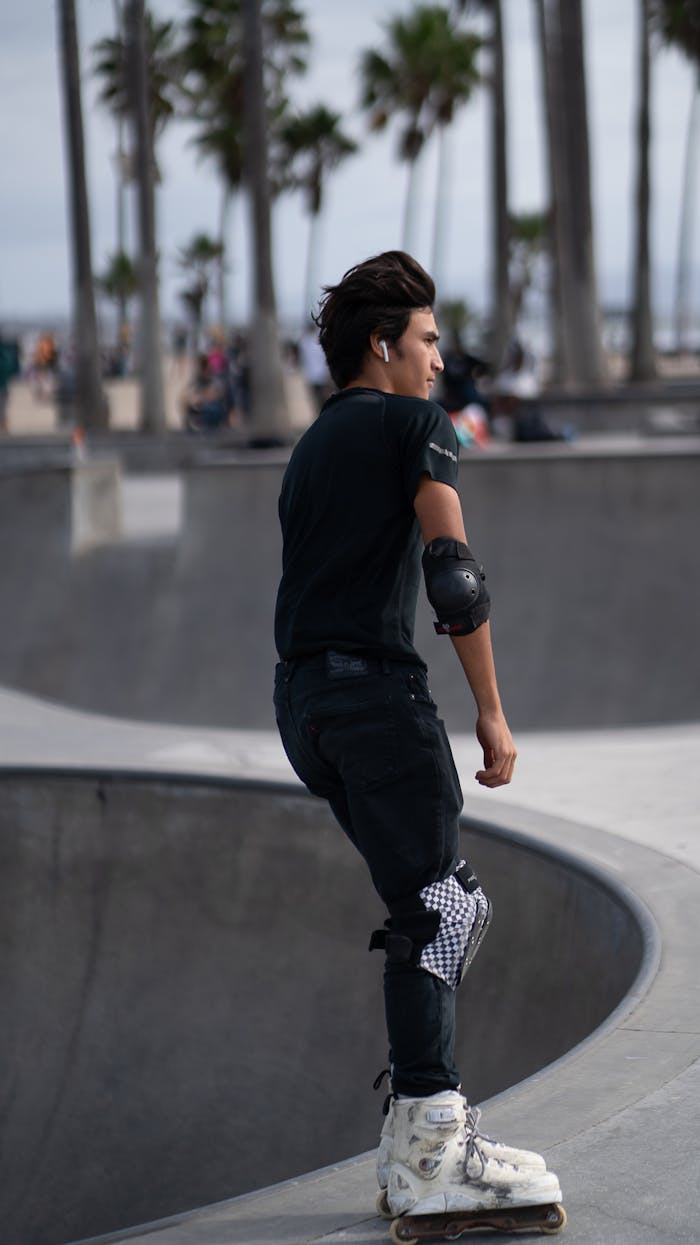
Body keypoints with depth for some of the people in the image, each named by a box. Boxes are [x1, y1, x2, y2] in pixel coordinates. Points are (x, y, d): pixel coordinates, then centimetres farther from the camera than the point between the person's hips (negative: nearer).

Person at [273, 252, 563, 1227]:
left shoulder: (312, 447, 25)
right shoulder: (415, 424, -1)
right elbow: (453, 572, -12)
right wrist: (491, 709, -11)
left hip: (302, 698, 8)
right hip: (373, 683, -8)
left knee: (444, 906, 13)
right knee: (437, 913, -7)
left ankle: (423, 1130, 12)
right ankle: (430, 1154, -11)